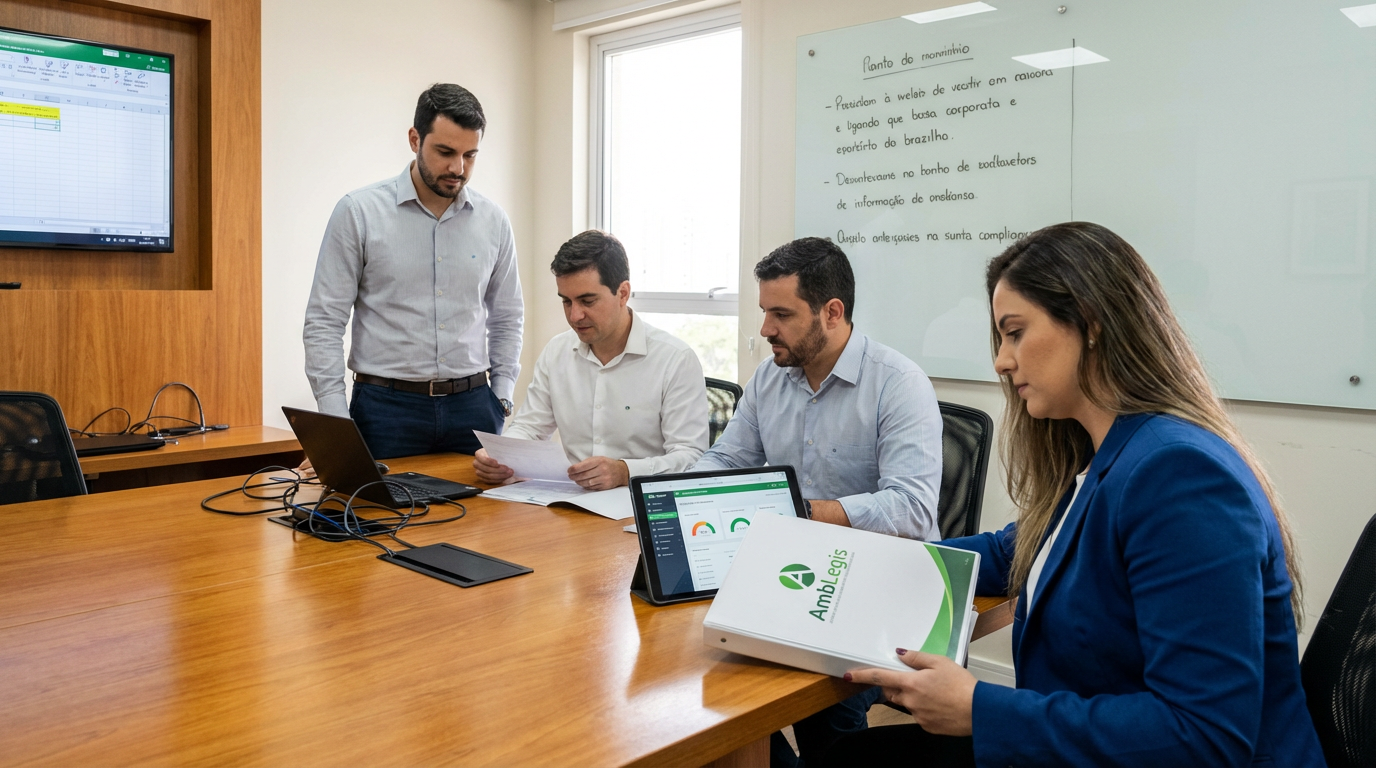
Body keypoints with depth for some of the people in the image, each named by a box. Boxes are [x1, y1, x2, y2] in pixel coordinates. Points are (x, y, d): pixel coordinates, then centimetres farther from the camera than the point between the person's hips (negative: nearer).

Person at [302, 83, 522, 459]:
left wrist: (501, 399, 6)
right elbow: (324, 322, -3)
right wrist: (336, 423, -10)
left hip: (472, 406, 3)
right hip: (386, 407, -2)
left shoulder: (493, 221, 6)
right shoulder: (359, 212, -3)